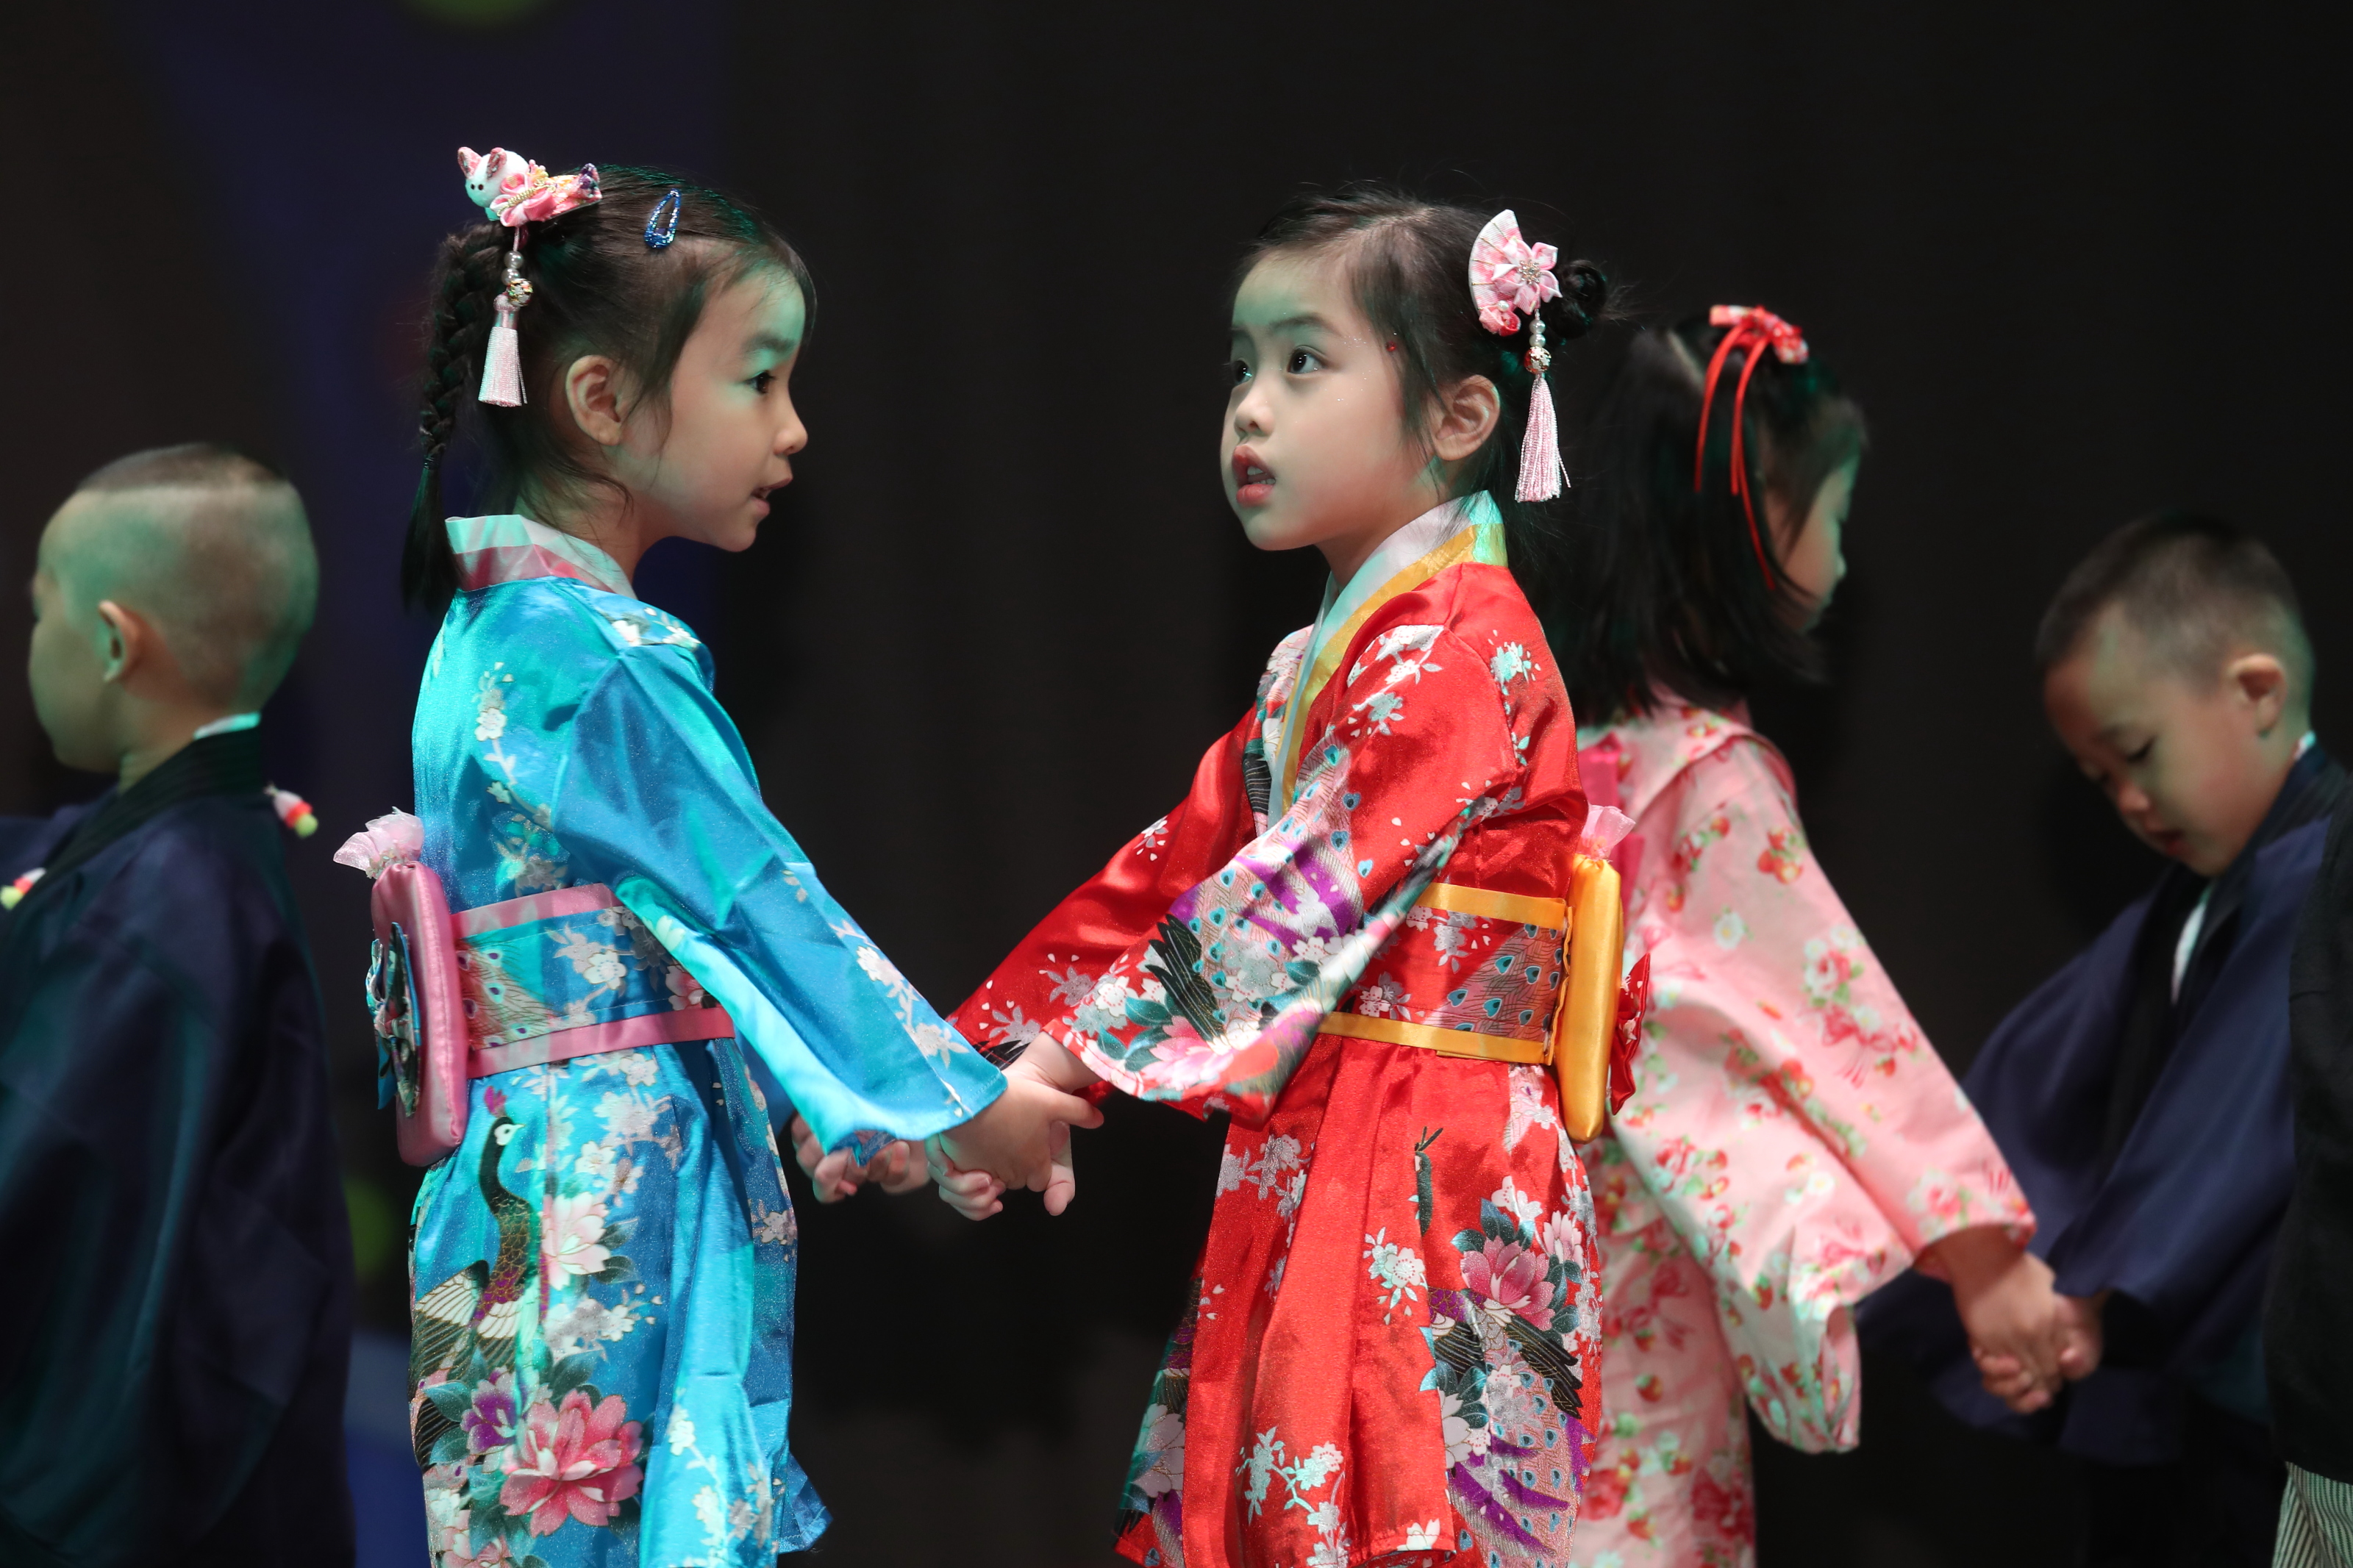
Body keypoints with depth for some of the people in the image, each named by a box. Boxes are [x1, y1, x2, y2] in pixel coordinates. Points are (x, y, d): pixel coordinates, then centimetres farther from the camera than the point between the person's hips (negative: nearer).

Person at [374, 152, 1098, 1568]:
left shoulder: (498, 628, 15)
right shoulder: (598, 657, -15)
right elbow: (762, 906, -12)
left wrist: (846, 1101, 23)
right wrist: (965, 1103, -2)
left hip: (528, 1171, 9)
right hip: (618, 1180, -9)